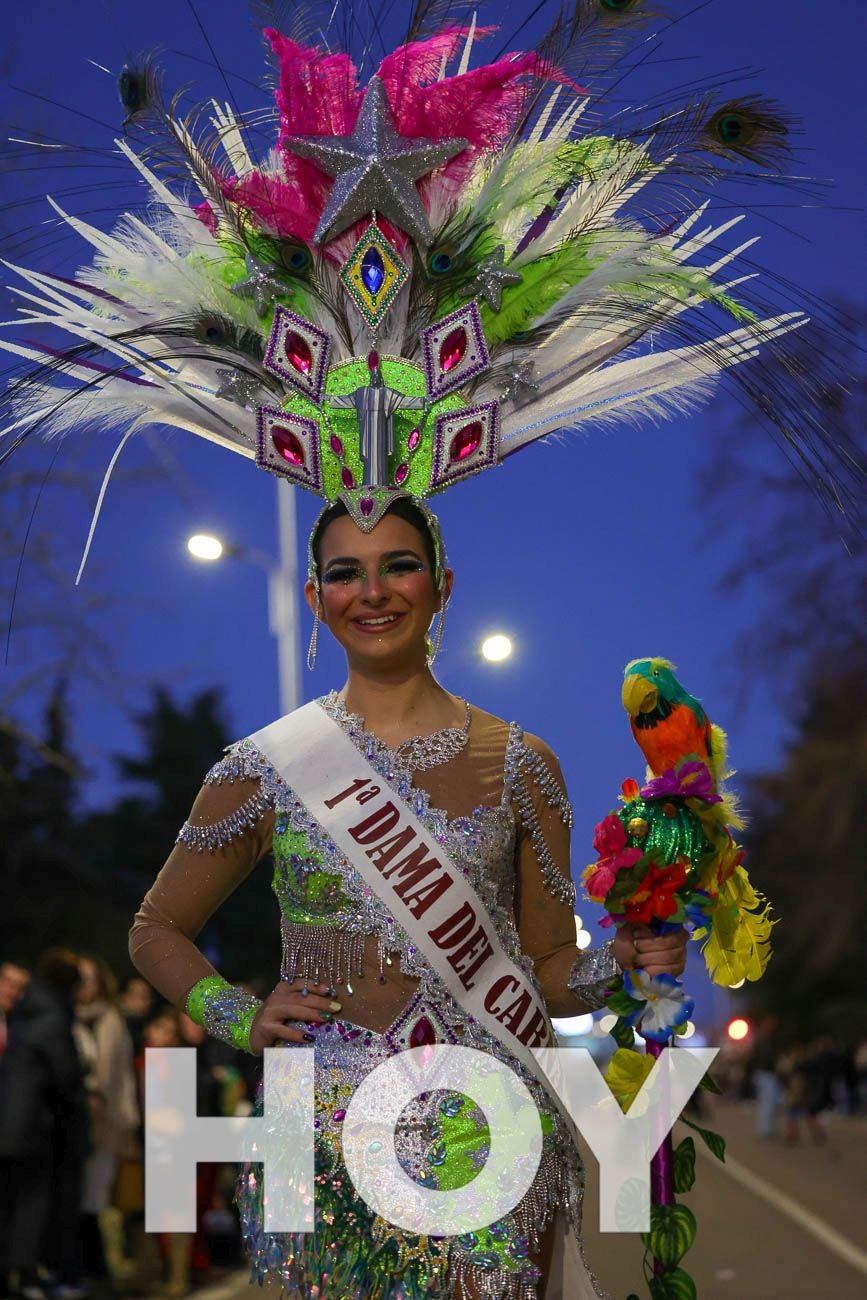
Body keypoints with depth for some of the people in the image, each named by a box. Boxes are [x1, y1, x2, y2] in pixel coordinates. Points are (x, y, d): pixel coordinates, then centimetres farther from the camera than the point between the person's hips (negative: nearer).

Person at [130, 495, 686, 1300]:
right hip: (324, 1138, 0)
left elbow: (547, 975, 10)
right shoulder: (267, 768, 4)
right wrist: (242, 1020, -2)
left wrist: (619, 963, -10)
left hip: (485, 1135, 0)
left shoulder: (517, 765, 5)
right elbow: (156, 932, 14)